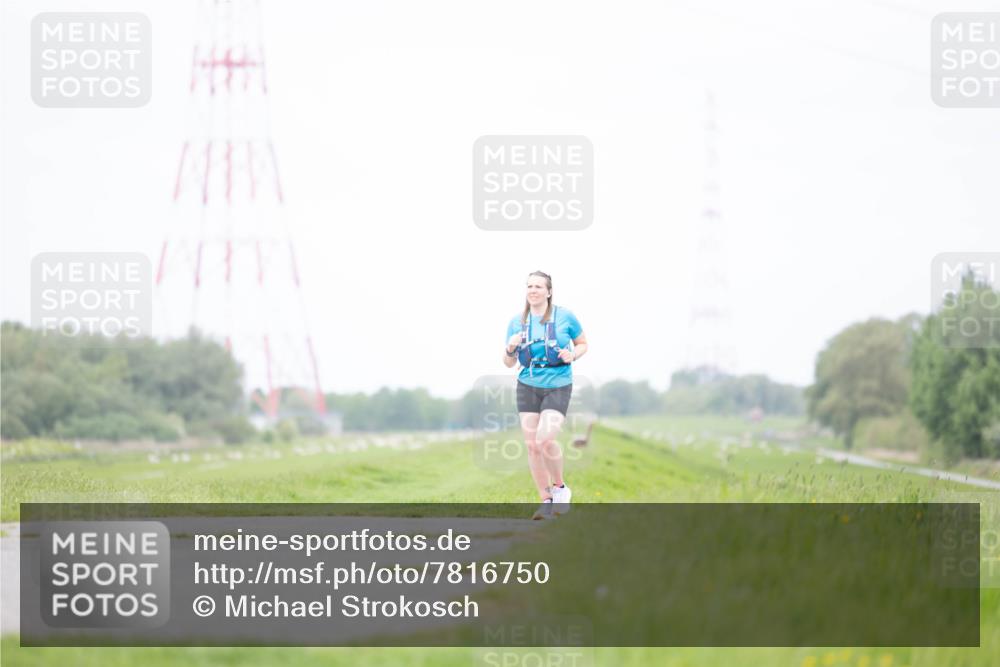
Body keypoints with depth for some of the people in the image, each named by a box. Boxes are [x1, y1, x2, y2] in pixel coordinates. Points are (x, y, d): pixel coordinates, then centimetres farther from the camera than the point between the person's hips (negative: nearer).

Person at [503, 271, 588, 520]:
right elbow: (508, 363, 8)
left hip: (558, 387, -4)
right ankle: (546, 502, 13)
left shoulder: (564, 316, -4)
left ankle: (560, 487, 4)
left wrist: (572, 355, -12)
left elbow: (583, 344, 9)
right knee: (531, 445, 0)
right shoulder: (516, 322, 4)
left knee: (545, 440, -21)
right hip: (528, 387, 4)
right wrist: (510, 348, -13)